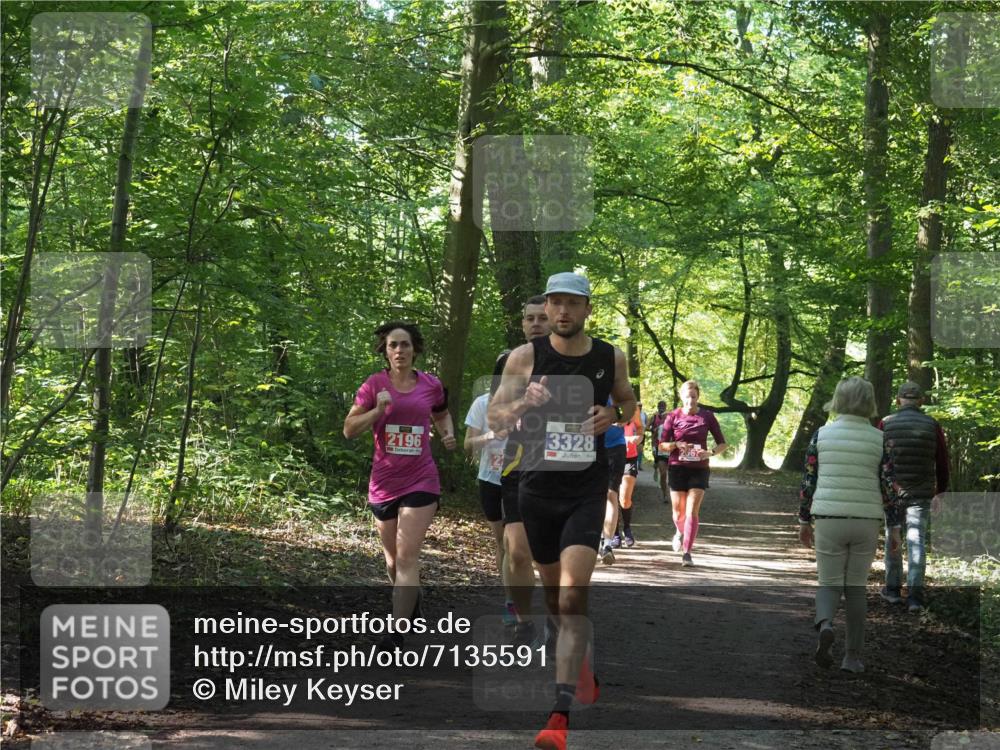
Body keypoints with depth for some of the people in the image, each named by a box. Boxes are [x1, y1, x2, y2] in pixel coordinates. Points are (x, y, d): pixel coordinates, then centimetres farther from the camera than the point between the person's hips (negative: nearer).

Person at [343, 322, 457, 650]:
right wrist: (378, 410, -20)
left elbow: (442, 415, 23)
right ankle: (410, 600, 46)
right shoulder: (374, 385, -4)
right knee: (392, 556, 16)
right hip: (384, 483, 1)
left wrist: (448, 434, 2)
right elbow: (348, 430, -5)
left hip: (420, 481, -1)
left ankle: (396, 634, -15)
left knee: (407, 556, -12)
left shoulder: (431, 385, 1)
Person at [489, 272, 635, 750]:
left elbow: (628, 402, 19)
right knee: (554, 595, 15)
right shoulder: (525, 357, -3)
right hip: (538, 490, 2)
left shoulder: (611, 358, 1)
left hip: (587, 491, -2)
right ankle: (581, 663, 45)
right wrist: (523, 404, -23)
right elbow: (493, 417, -2)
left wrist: (614, 415, -4)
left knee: (573, 597, -16)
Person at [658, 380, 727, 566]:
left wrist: (710, 452, -15)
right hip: (677, 467, 1)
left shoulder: (707, 416, -1)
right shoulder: (673, 416, -1)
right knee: (678, 511, 11)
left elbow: (722, 444, 5)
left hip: (699, 469, -1)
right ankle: (680, 532, 45)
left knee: (692, 511, -12)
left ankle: (687, 553, -11)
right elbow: (662, 446, 0)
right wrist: (676, 445, -19)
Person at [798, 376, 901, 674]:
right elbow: (889, 486, -2)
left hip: (828, 518, 0)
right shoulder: (879, 439, -2)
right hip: (866, 521, 0)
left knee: (829, 582, 8)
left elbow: (808, 481, 3)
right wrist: (894, 528, 6)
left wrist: (804, 521, 13)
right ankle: (853, 656, 12)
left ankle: (825, 624, -23)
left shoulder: (822, 435, 0)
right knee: (856, 587, 11)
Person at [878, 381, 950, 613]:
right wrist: (940, 492, 13)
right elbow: (942, 462, 2)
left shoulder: (886, 425, -4)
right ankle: (915, 594, -12)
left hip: (892, 492, 0)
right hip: (921, 493, 0)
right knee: (916, 541, -1)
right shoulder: (932, 425, -1)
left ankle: (893, 589, 24)